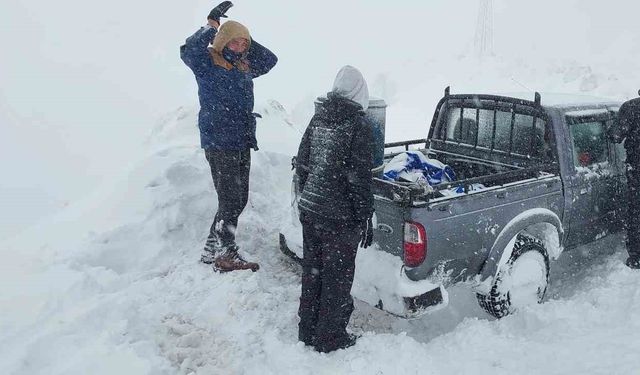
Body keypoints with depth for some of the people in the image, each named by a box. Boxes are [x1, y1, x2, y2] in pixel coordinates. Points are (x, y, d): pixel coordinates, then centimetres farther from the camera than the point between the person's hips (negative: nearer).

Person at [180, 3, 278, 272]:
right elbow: (188, 51, -24)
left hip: (242, 144, 8)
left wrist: (245, 41, 12)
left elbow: (269, 60, 23)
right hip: (219, 144, -8)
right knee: (230, 200, -8)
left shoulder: (244, 67, 16)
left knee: (238, 200, 12)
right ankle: (226, 255, 3)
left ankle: (211, 249, 24)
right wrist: (212, 26, -17)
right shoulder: (207, 63, -4)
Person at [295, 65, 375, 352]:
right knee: (337, 277, 8)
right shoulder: (357, 126, -15)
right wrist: (365, 219, -8)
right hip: (339, 217, -6)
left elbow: (302, 164, 10)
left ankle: (307, 331, 32)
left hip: (309, 209, 7)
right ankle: (329, 337, 22)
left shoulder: (318, 118, 4)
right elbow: (359, 178, -17)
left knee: (312, 271, 18)